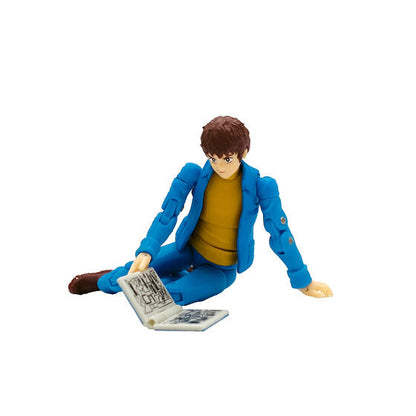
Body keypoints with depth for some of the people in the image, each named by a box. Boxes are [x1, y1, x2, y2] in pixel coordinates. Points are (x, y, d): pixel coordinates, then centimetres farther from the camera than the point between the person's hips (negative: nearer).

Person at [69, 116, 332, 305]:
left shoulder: (261, 187, -20)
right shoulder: (194, 174, -14)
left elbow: (280, 233, -14)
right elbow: (167, 215, -16)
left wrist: (303, 281, -8)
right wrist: (146, 252, -33)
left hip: (222, 268, -2)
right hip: (189, 248, 2)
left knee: (172, 294, -26)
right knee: (138, 270, -16)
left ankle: (104, 281, 5)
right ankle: (110, 279, 25)